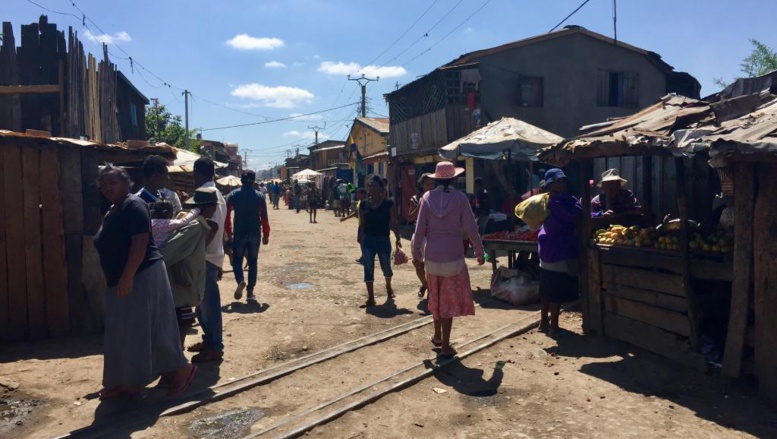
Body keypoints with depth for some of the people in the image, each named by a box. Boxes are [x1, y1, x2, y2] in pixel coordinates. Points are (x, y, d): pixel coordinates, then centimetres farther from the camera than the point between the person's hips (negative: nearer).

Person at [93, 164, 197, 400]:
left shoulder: (134, 205, -13)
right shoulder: (111, 212, 17)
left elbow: (140, 242, -22)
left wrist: (127, 276, -26)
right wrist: (118, 278, 19)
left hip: (143, 276, -10)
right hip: (121, 280, 10)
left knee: (149, 329, -5)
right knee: (124, 332, 11)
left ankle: (183, 369, 9)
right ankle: (128, 382, 20)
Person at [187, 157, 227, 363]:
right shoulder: (215, 193, 15)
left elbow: (211, 226, -27)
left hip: (206, 256, -10)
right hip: (212, 254, 10)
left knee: (208, 302, -2)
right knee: (203, 302, 17)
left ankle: (215, 348, 7)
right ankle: (209, 340, 27)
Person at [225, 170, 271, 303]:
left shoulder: (233, 195, -1)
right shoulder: (260, 196, -3)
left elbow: (227, 214, -3)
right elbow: (264, 217, -4)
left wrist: (229, 231, 8)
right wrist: (266, 234, 4)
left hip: (239, 233, 0)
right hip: (255, 234, 0)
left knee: (237, 259, 12)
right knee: (253, 261, 10)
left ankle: (240, 281, -17)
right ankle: (250, 291, 8)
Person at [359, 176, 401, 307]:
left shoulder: (389, 204, -8)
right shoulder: (364, 204, 1)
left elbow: (393, 223, -7)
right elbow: (362, 224, 7)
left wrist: (397, 238, -14)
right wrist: (360, 240, 6)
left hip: (383, 240, -2)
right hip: (368, 240, 2)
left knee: (386, 267, 13)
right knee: (368, 269, -2)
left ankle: (388, 286, 45)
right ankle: (370, 298, 5)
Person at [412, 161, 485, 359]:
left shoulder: (427, 197, -2)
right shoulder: (459, 197, -8)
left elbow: (419, 229, -3)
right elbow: (471, 228, -7)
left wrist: (416, 254, 7)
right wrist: (479, 252, 5)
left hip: (431, 256, 3)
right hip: (453, 256, -3)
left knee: (436, 297, 21)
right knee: (449, 301, 5)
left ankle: (437, 336, 36)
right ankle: (445, 346, 9)